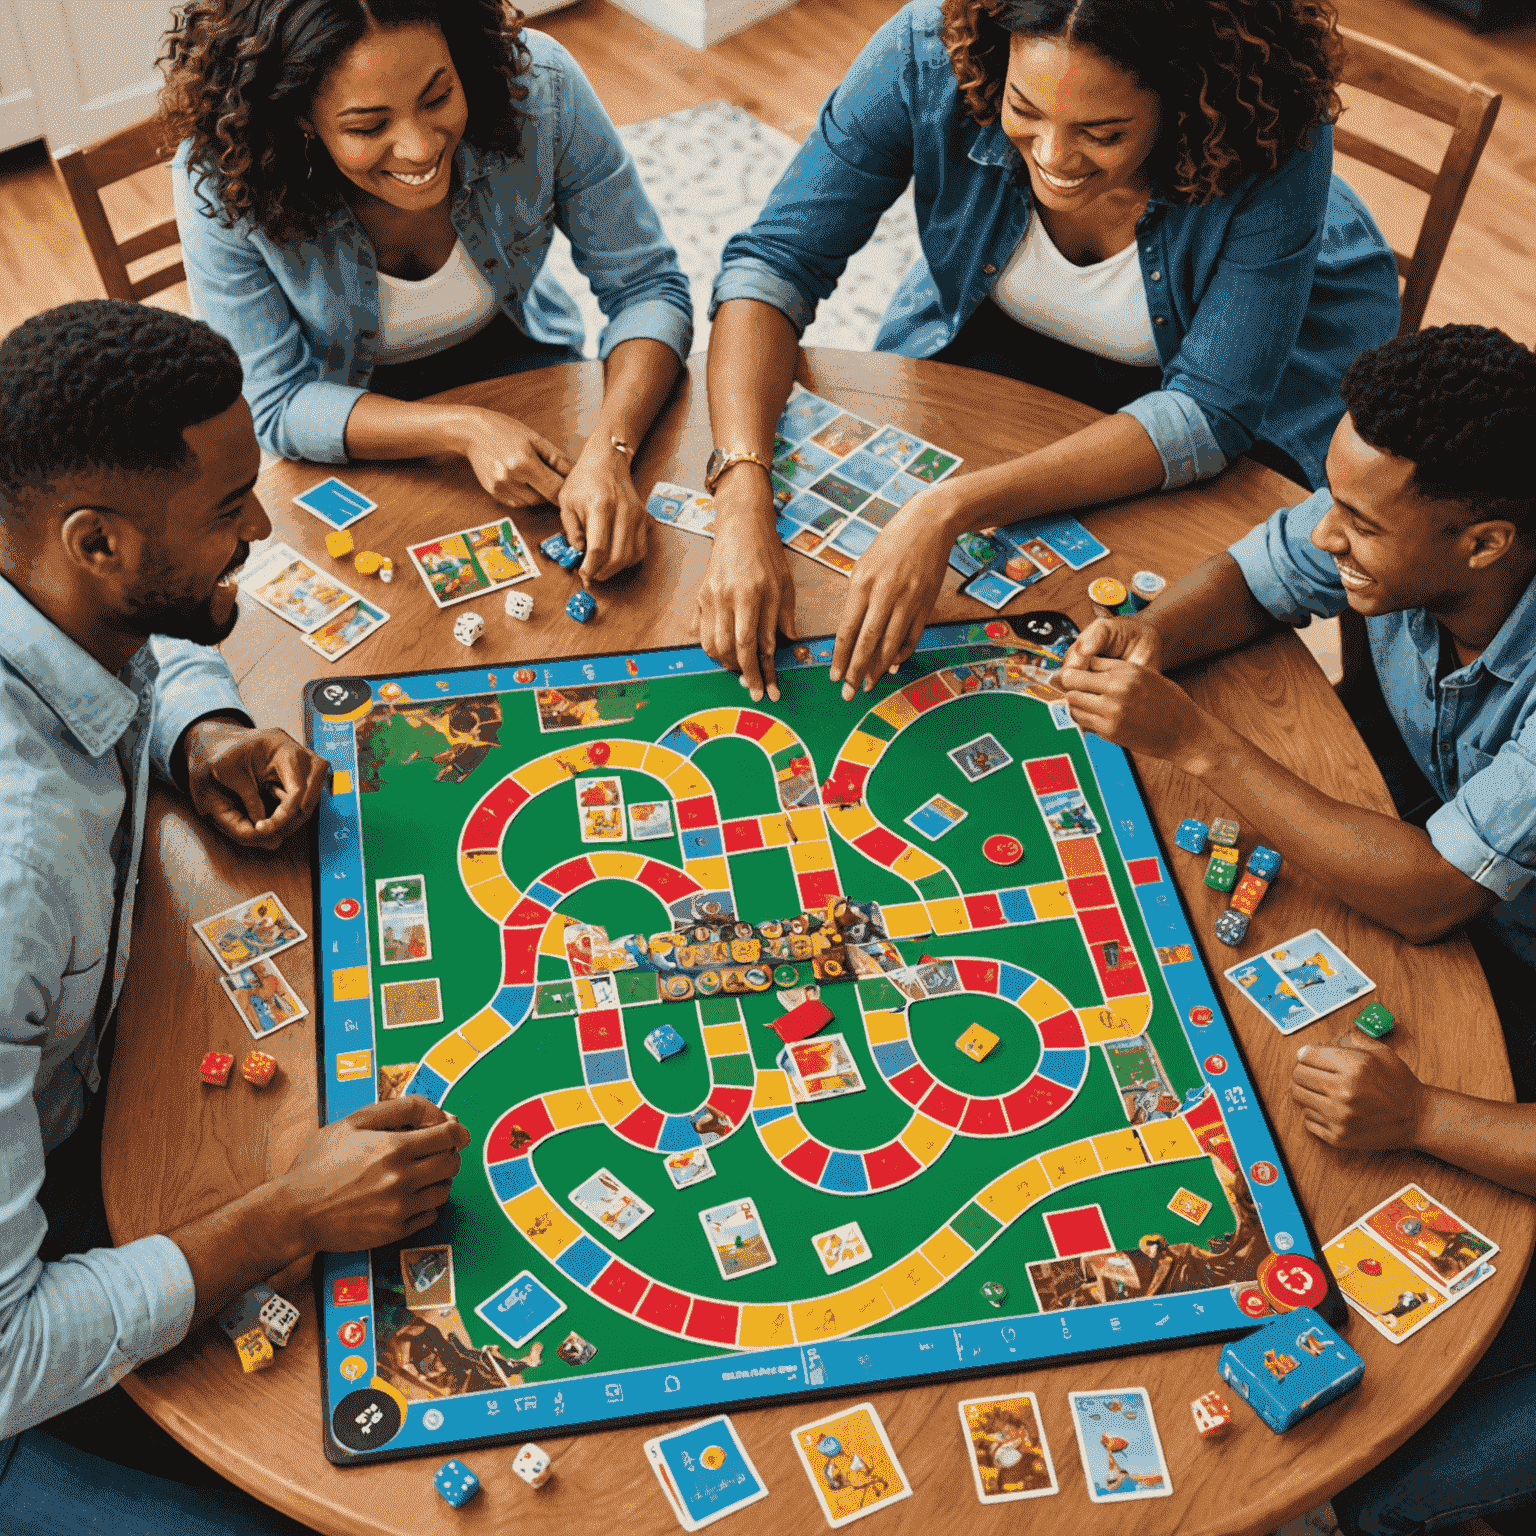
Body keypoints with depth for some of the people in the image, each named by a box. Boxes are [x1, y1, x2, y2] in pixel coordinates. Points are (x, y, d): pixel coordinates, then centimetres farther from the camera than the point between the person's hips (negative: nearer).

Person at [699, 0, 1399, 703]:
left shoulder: (1280, 145, -37)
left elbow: (1209, 414, -35)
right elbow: (776, 259, -28)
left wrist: (952, 509, -47)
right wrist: (741, 507, -44)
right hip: (1007, 335, 3)